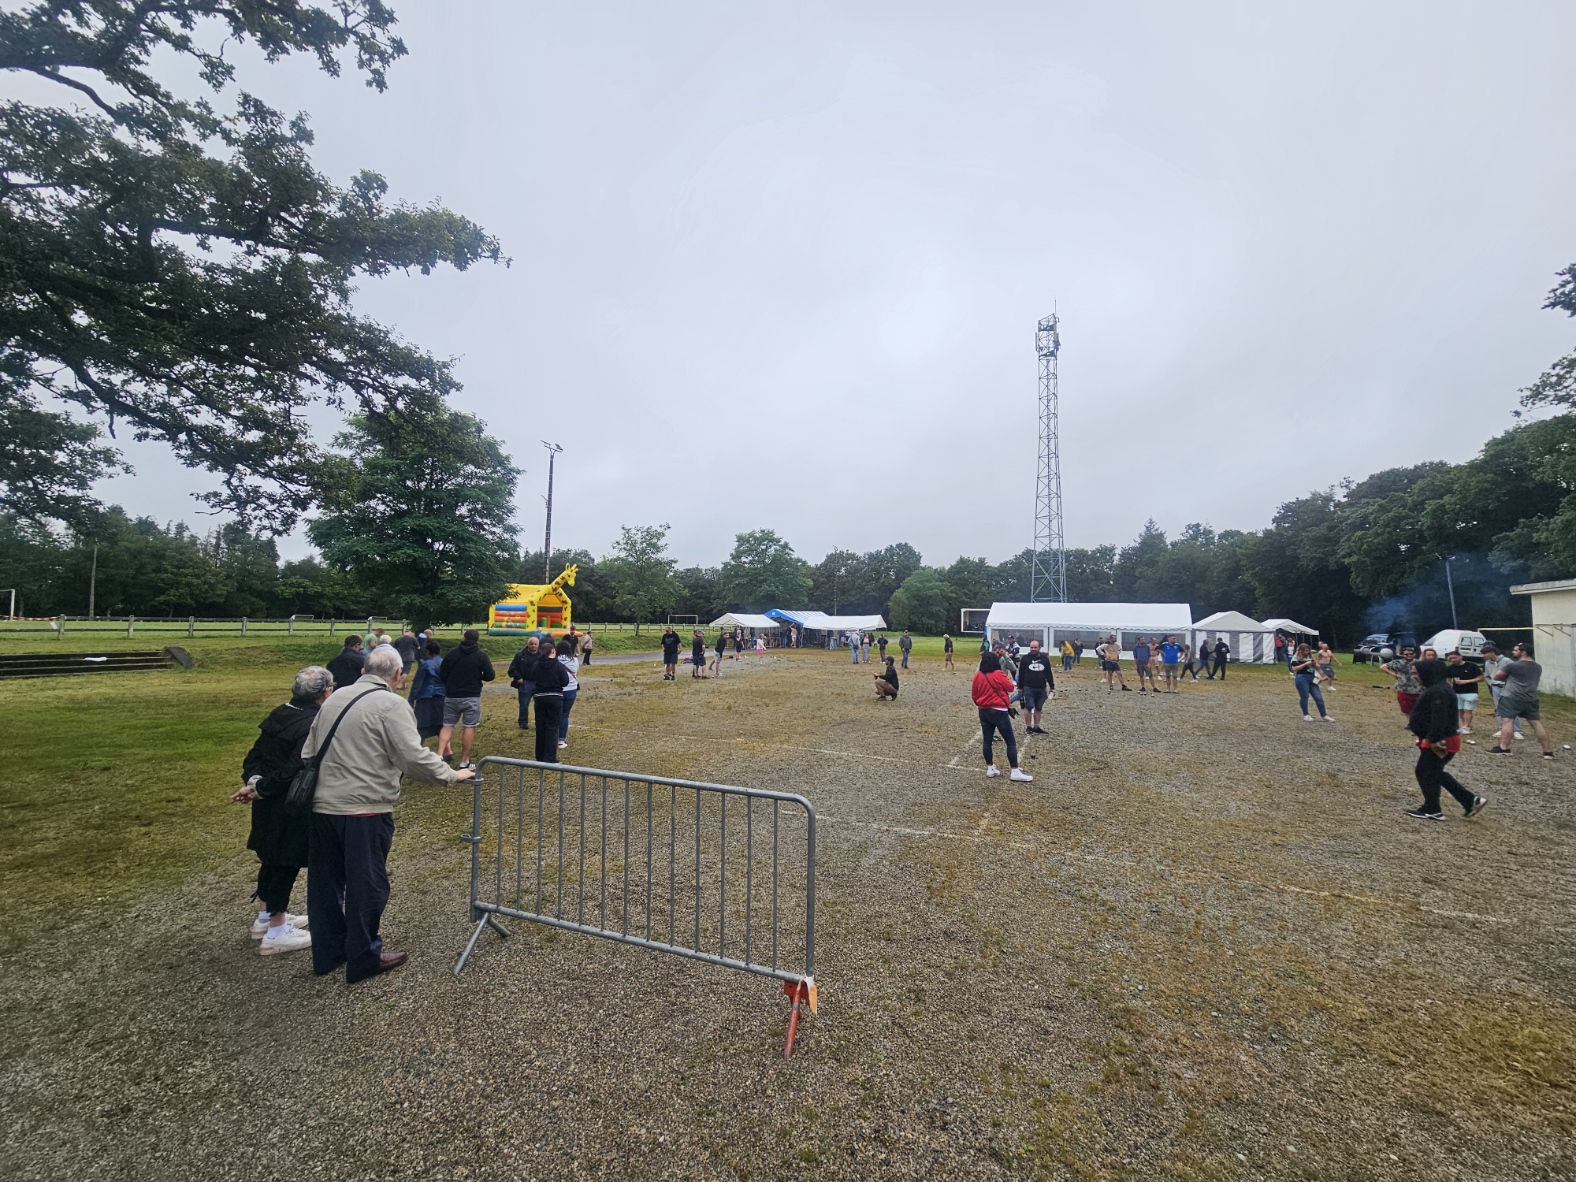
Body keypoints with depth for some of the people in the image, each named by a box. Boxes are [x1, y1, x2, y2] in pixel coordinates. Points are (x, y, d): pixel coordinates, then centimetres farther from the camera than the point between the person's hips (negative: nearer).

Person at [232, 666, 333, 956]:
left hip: (268, 804, 9)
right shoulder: (315, 725, -25)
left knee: (271, 860, 23)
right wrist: (259, 789, -11)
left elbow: (254, 756, 5)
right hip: (291, 808, -9)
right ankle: (275, 934, 19)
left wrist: (253, 781, -8)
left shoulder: (279, 714, 3)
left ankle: (265, 918, 41)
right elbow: (293, 771, -25)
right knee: (286, 864, 6)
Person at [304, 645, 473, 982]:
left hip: (321, 806, 7)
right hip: (365, 809, -7)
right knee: (367, 885, 7)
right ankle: (364, 958, 19)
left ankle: (327, 953, 33)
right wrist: (451, 775, -8)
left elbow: (308, 753, 15)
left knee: (325, 882, 19)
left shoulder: (334, 698, 9)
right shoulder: (391, 704, -14)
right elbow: (414, 758, -20)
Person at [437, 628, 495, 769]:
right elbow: (490, 676, -9)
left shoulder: (451, 653, 1)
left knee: (447, 725, 13)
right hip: (472, 697, -2)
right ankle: (464, 762, 9)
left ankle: (439, 756, -3)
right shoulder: (482, 655, -6)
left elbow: (442, 675, 3)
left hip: (451, 696, 2)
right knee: (469, 727, 5)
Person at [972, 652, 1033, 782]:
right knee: (1011, 742, 1)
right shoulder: (998, 674, -14)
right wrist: (1007, 678, 15)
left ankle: (990, 768, 17)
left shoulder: (977, 676, 0)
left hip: (983, 712, 6)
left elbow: (974, 695, 8)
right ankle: (1015, 772, 0)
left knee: (987, 740, 11)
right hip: (998, 712, -6)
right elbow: (1010, 687, -2)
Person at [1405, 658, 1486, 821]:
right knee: (1435, 773, 19)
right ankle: (1470, 801, 21)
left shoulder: (1438, 692, -21)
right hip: (1436, 740, 11)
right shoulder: (1434, 689, 13)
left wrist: (1434, 739, -29)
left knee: (1426, 773, 0)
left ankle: (1431, 810, 10)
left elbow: (1439, 718, -28)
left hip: (1438, 743, -11)